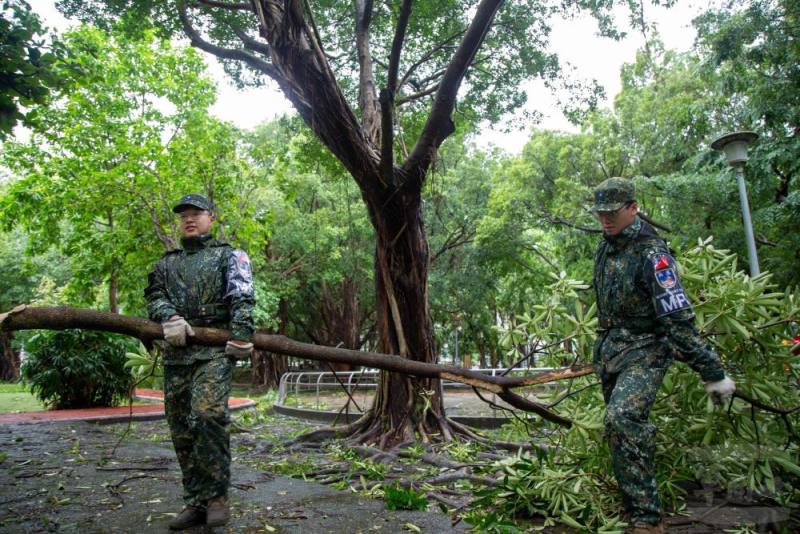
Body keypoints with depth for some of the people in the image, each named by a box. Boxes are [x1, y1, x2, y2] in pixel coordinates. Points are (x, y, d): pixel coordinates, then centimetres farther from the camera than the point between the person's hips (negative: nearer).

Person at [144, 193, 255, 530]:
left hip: (214, 350, -5)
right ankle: (196, 502, 16)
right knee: (182, 430, 5)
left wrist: (241, 333, -19)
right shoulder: (166, 263, 25)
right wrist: (169, 317, -12)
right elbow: (154, 295, 9)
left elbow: (242, 296, -4)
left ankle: (215, 496, -8)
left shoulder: (228, 255, 11)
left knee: (208, 415, -22)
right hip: (176, 352, 5)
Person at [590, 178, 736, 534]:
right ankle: (632, 500, 33)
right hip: (609, 347, 8)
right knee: (618, 423, 14)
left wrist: (713, 373, -21)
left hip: (645, 349, -8)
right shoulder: (606, 246, 6)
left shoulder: (650, 252, -19)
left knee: (622, 418, -27)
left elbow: (678, 318, -23)